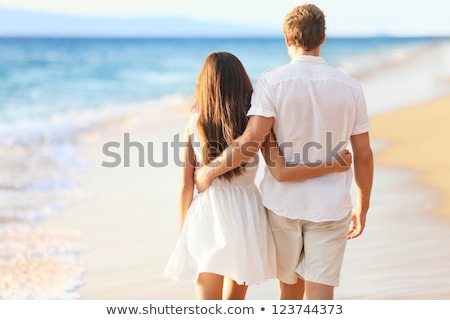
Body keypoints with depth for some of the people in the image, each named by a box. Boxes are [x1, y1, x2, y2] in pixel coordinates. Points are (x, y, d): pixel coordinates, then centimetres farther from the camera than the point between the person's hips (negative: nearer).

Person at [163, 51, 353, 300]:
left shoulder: (195, 121, -2)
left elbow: (186, 184, 0)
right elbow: (281, 172, -13)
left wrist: (183, 233, 10)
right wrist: (333, 166, -4)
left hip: (206, 215, -1)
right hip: (245, 214, 1)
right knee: (233, 302, 20)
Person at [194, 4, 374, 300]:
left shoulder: (272, 81, -8)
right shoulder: (350, 86, 0)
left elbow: (252, 141, -18)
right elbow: (363, 155, 3)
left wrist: (210, 171, -3)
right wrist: (362, 207, 15)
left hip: (283, 202, 0)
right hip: (330, 208, 0)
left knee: (291, 288, 19)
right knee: (320, 297, -2)